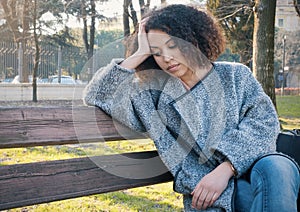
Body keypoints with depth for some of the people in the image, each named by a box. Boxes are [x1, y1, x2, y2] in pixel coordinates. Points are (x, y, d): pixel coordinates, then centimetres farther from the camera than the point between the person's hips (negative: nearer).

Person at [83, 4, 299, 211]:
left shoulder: (234, 75, 13)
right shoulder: (154, 94, 14)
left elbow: (265, 121, 1)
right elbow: (97, 96, 8)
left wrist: (225, 169, -13)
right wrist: (139, 54, 6)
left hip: (254, 167, 2)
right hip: (206, 192, -1)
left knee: (275, 168, -35)